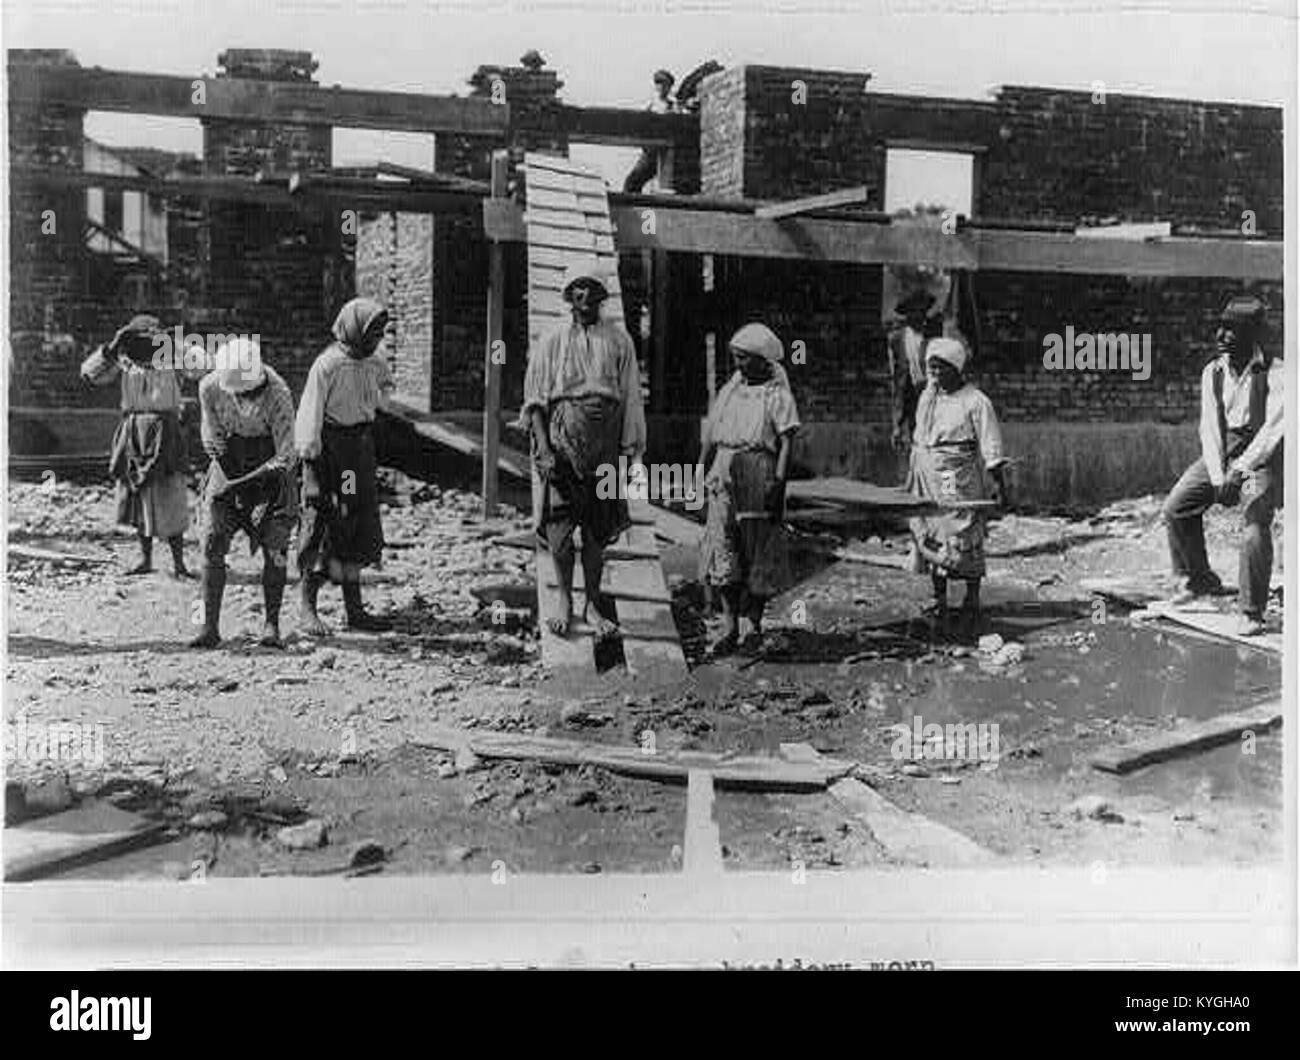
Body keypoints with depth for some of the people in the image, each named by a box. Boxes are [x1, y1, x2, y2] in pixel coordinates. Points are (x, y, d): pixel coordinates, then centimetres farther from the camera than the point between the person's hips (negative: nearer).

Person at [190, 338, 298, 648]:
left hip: (269, 469, -2)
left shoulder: (278, 395, -26)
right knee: (212, 544, -7)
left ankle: (271, 626, 0)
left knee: (275, 547, -9)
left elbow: (286, 456, -25)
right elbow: (211, 436, -1)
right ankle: (210, 626, -3)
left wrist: (244, 483, -30)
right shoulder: (210, 387, -16)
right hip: (228, 467, 3)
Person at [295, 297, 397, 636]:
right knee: (322, 529, -4)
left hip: (361, 449, 7)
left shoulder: (374, 364, 5)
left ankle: (355, 610, 16)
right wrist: (311, 461, -20)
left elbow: (387, 384, 30)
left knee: (359, 534, 9)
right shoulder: (326, 366, -15)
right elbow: (310, 417, -17)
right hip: (330, 449, -7)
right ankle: (308, 610, 6)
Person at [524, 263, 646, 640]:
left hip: (604, 443, 1)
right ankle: (565, 600, 12)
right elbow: (535, 401, 3)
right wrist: (544, 450, -7)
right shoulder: (551, 343, 6)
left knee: (598, 530, 5)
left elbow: (630, 398, 8)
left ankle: (594, 601, 17)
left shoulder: (618, 339, 8)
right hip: (562, 442, -1)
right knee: (559, 528, -3)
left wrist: (629, 450, 2)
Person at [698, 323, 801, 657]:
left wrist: (779, 482, -18)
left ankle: (754, 625, 16)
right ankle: (730, 627, 5)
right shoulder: (729, 390, 15)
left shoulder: (777, 395, -2)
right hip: (724, 479, 5)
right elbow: (710, 436, 17)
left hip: (759, 480, -5)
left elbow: (786, 442, -9)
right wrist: (702, 473, 11)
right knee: (724, 555, 1)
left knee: (759, 556, 3)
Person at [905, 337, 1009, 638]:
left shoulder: (975, 402, -5)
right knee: (931, 541, 6)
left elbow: (992, 449, -7)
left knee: (964, 542, -3)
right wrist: (911, 477, 20)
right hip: (928, 483, 6)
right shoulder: (926, 397, 13)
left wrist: (999, 485, -11)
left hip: (960, 483, -6)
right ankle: (939, 602, 15)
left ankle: (972, 600, 11)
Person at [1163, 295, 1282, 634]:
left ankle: (1252, 613, -8)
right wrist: (1218, 478, -18)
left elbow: (1273, 429, -22)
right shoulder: (1213, 372, -1)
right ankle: (1199, 580, 16)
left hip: (1262, 455, -5)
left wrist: (1239, 472, -30)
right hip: (1222, 452, 5)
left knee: (1256, 528, -21)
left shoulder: (1274, 374, -15)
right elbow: (1209, 426, -7)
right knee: (1176, 508, -4)